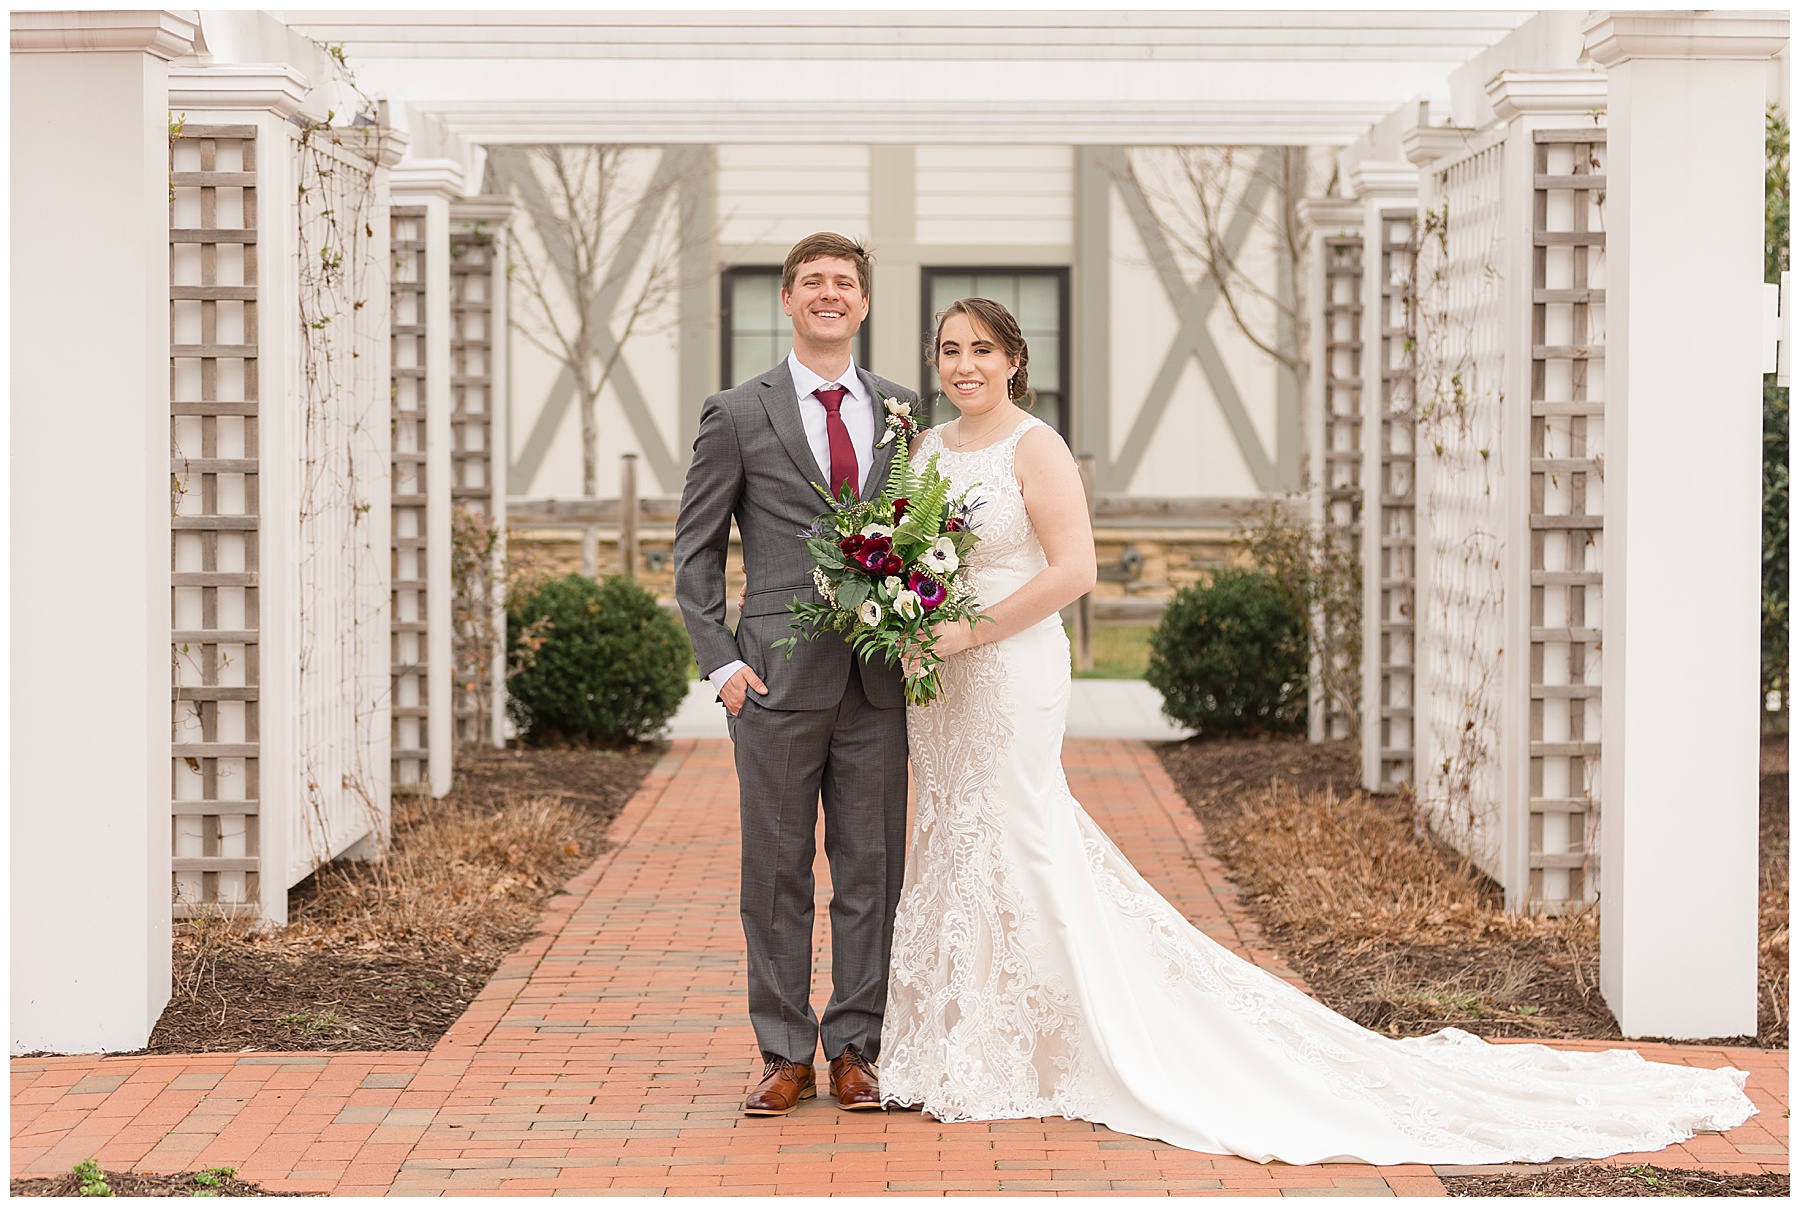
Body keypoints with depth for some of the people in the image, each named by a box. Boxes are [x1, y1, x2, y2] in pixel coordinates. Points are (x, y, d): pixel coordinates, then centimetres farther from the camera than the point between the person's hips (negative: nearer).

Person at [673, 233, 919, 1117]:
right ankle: (785, 1053, 11)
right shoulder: (737, 415, 2)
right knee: (777, 870, 3)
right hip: (780, 676, -3)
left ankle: (855, 1048, 14)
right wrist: (720, 660, -5)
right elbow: (696, 548, 4)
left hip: (879, 677, 3)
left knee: (872, 868, 5)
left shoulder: (899, 410, 11)